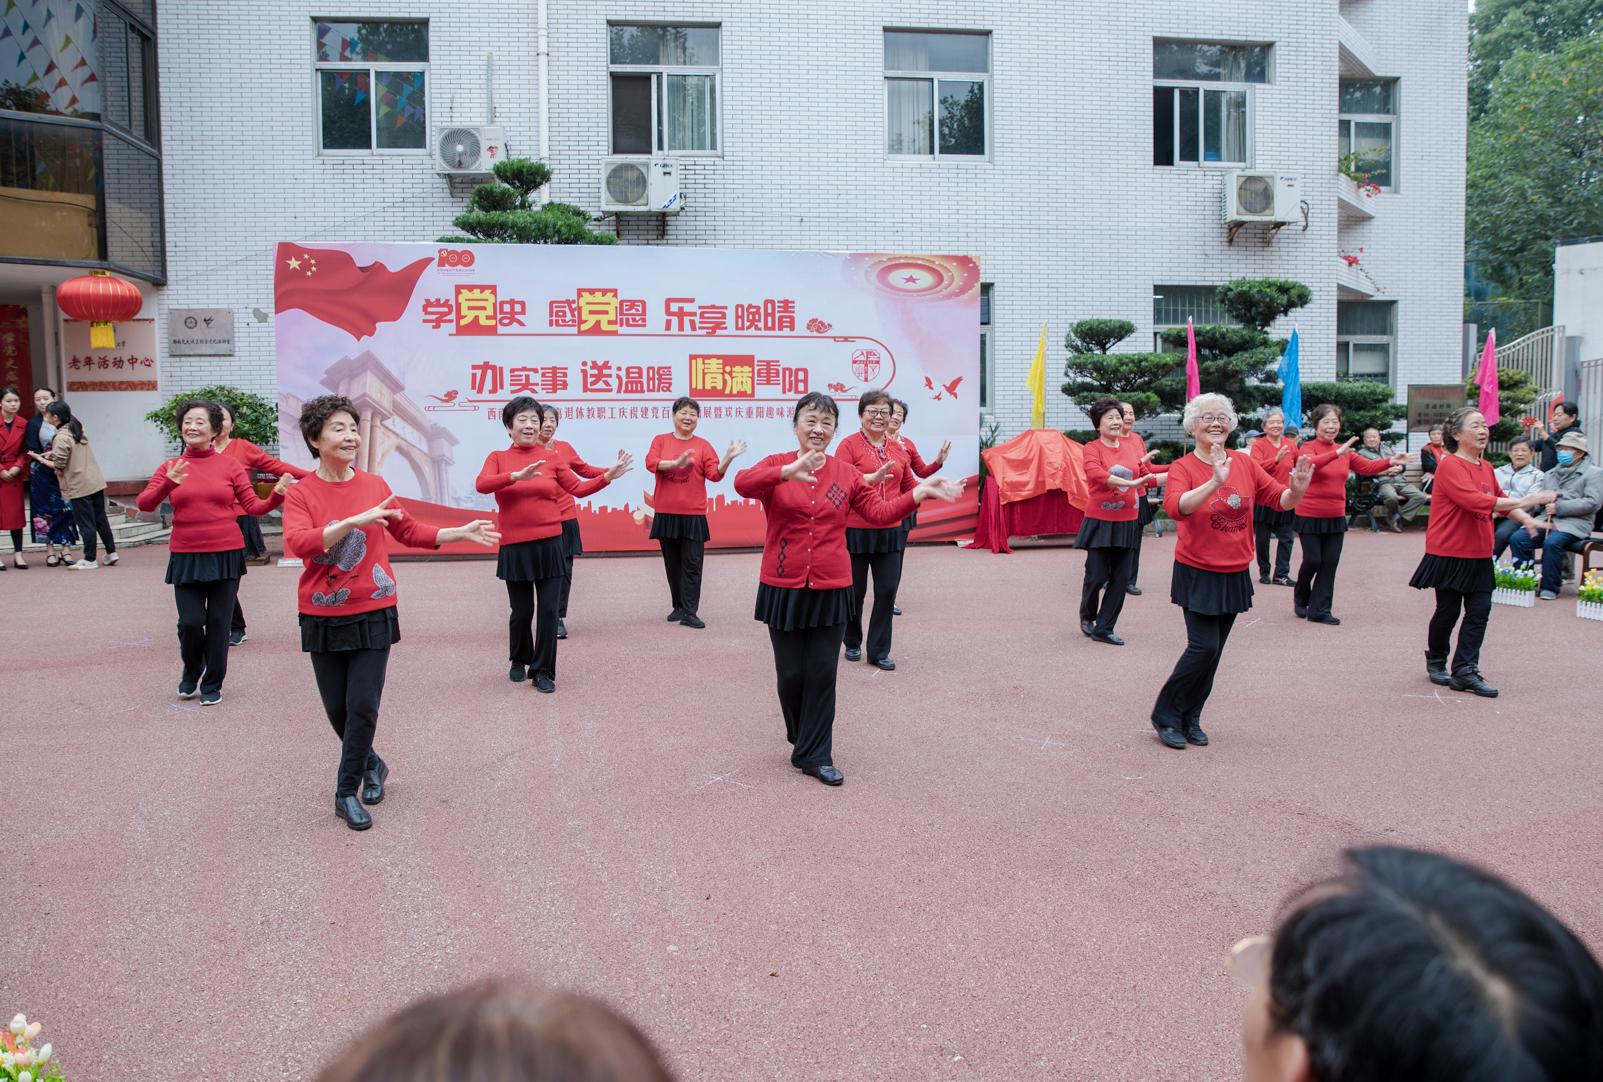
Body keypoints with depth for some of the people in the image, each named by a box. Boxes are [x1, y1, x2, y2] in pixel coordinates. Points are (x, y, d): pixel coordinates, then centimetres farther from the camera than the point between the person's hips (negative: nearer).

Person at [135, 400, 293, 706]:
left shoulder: (229, 465, 0)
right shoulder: (170, 467, 2)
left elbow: (253, 506, 0)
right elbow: (144, 504, -8)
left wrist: (276, 496, -20)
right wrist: (168, 485, -26)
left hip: (226, 554, 0)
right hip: (186, 557, 1)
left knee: (218, 622, 5)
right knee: (190, 622, -2)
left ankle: (212, 684, 22)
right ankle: (191, 673, 28)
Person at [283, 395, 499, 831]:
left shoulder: (375, 485, 0)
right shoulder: (301, 493, -7)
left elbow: (410, 532, 13)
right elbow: (297, 543, -25)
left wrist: (462, 532, 5)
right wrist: (354, 521, -33)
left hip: (373, 615, 1)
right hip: (324, 619, 0)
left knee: (363, 707, -4)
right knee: (337, 708, 10)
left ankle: (347, 792, 10)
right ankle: (371, 765, 36)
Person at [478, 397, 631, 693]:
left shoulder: (552, 457, 4)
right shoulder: (497, 458, 1)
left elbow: (578, 489, 7)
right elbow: (481, 485, -17)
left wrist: (608, 476, -7)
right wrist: (516, 475, -32)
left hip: (549, 544, 1)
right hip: (515, 547, 0)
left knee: (548, 610, 0)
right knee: (521, 611, 8)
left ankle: (543, 671, 12)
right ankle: (519, 661, 34)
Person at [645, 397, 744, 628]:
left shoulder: (703, 445, 5)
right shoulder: (661, 440, 7)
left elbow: (715, 474, -2)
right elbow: (651, 462, -9)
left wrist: (728, 458, -18)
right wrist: (676, 463, -23)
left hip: (693, 515, -1)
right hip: (666, 513, 1)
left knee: (692, 564, -4)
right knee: (672, 563, 9)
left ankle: (690, 612, -5)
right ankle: (678, 606, 21)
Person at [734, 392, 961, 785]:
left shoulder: (847, 473, 4)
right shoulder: (776, 465, -4)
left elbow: (879, 511, -1)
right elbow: (743, 483, -25)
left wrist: (920, 491, -14)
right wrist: (787, 472, -42)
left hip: (831, 590, 2)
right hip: (783, 588, -1)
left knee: (822, 675, 4)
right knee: (791, 674, 8)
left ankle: (815, 755, 15)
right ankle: (802, 740, 33)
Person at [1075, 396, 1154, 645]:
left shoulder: (1130, 446, 7)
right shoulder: (1092, 448, -8)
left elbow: (1144, 475, 17)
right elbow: (1096, 474, -26)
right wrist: (1130, 483, -33)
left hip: (1126, 523, 5)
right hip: (1100, 521, -5)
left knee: (1120, 578, 4)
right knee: (1097, 576, -1)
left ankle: (1104, 629, 15)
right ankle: (1087, 616, 29)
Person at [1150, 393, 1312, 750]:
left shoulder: (1245, 463, 2)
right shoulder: (1182, 468, -11)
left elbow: (1280, 499, 3)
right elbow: (1175, 507, -31)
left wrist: (1296, 490, -19)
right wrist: (1215, 483, -43)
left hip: (1235, 575, 5)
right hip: (1198, 574, -5)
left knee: (1213, 652, 11)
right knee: (1204, 647, -10)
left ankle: (1190, 719, 25)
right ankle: (1165, 715, 7)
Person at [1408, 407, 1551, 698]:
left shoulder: (1486, 468, 9)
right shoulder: (1450, 466, -17)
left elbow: (1500, 499, 22)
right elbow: (1476, 501, -28)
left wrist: (1527, 520, 6)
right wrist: (1524, 501, -26)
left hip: (1478, 554, 7)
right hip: (1450, 554, -7)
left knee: (1479, 610, 0)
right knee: (1448, 610, 6)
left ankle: (1465, 671, 4)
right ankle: (1436, 662, 28)